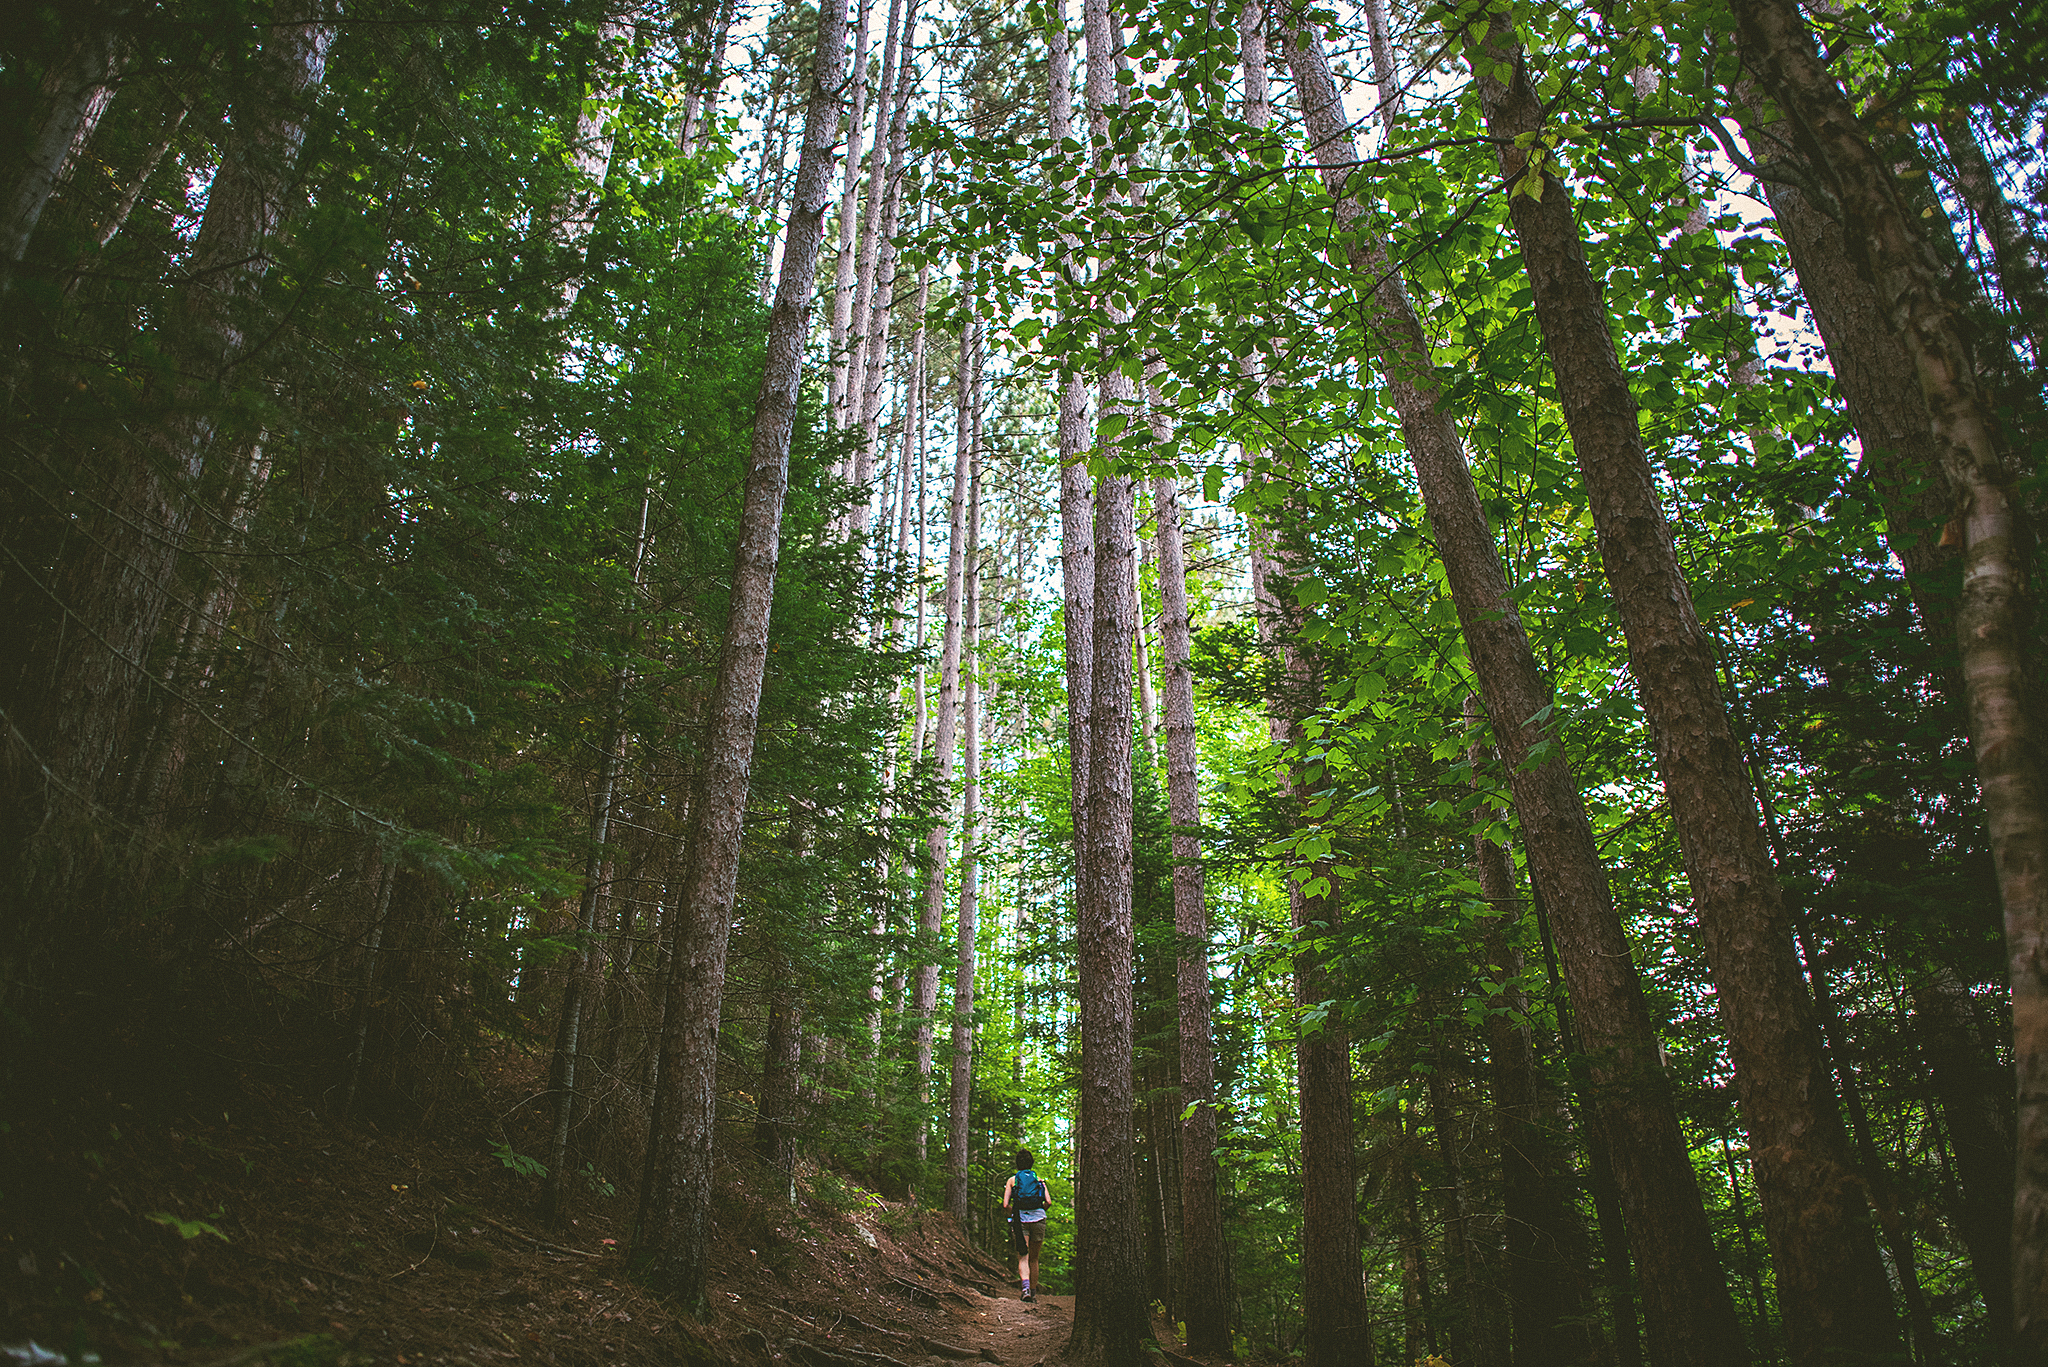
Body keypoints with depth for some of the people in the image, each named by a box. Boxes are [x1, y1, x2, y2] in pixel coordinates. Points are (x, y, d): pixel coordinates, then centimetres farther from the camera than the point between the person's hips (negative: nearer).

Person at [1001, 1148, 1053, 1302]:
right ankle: (1033, 1292, 17)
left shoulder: (1012, 1180, 9)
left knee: (1023, 1257, -4)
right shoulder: (1039, 1179, 12)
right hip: (1038, 1220, 2)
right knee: (1034, 1258, 15)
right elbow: (1048, 1202, 0)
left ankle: (1026, 1287, -27)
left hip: (1021, 1220, -1)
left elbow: (1005, 1205, -1)